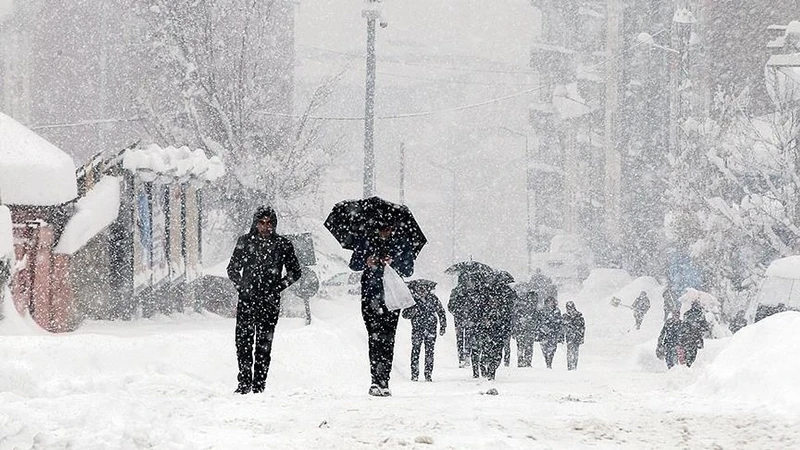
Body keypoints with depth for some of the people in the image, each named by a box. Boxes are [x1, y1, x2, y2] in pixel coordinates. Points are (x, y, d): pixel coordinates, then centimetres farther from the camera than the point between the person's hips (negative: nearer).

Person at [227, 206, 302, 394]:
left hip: (270, 301, -1)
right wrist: (242, 287, 2)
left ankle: (259, 384, 2)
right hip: (247, 300, 1)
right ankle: (244, 382, 1)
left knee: (264, 344, -1)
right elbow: (232, 269, 16)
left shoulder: (282, 244, 5)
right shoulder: (245, 241, 8)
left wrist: (277, 287, 0)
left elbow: (295, 272, 11)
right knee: (243, 342, -4)